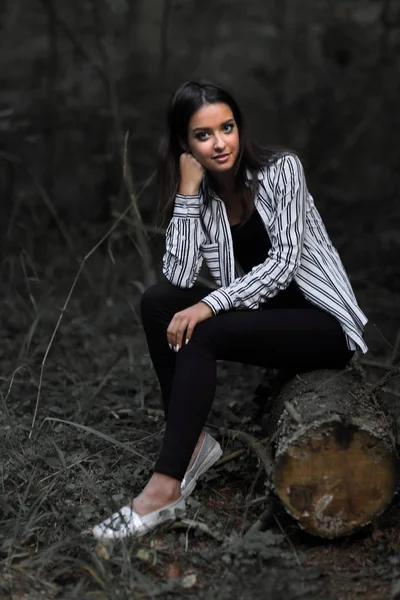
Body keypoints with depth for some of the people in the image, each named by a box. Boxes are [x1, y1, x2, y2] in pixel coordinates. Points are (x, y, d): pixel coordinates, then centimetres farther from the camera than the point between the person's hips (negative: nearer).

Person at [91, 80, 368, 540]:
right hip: (263, 313, 6)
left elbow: (284, 263, -20)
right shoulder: (202, 195, 3)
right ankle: (194, 442, -13)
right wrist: (187, 191, -16)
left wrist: (209, 306, -29)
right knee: (157, 301, -14)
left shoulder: (281, 169, -11)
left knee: (199, 335, -28)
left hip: (322, 320, -6)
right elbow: (178, 277, -11)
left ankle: (164, 490, -28)